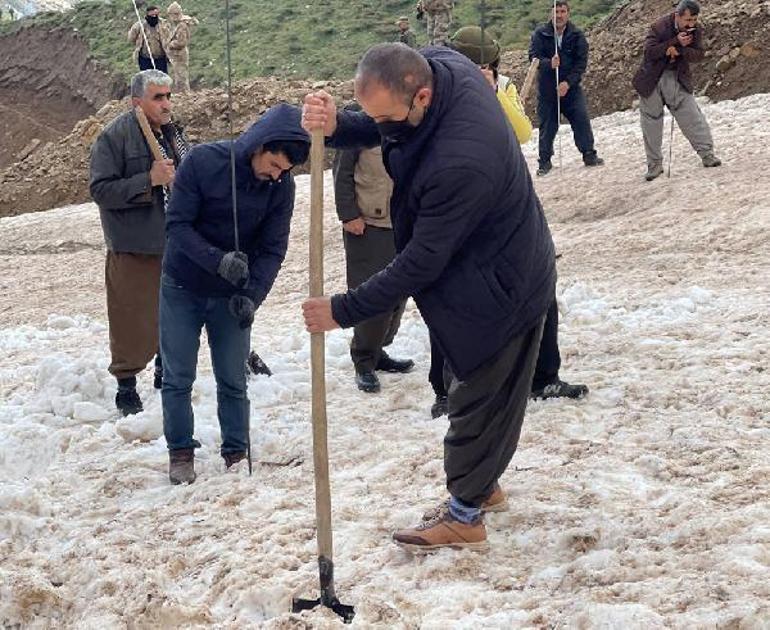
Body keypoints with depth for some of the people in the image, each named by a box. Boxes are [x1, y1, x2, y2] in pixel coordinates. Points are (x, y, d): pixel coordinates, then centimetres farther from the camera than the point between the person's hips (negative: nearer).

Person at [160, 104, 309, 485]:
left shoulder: (282, 186, -12)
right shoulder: (203, 161, -20)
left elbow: (273, 249, -10)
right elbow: (177, 225, -20)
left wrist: (252, 295, -25)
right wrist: (219, 261, -34)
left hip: (233, 296, 1)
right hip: (182, 289, -1)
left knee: (232, 381, 5)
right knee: (178, 378, 5)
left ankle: (236, 453, 19)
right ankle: (180, 452, 19)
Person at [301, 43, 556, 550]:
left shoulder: (460, 163, -40)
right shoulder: (439, 65, -15)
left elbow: (421, 263, -30)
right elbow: (377, 129, 1)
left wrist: (344, 311, -22)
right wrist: (334, 125, -22)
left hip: (498, 288, -9)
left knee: (479, 398, 6)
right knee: (471, 386, 23)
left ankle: (465, 515, 22)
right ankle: (482, 482, 41)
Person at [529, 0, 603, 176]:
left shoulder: (577, 35, -3)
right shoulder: (540, 34, -4)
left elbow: (581, 62, -7)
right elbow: (533, 56, -12)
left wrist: (568, 82, -19)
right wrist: (549, 63, -32)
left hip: (571, 87, 1)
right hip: (547, 87, -1)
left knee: (581, 119, -4)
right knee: (547, 124, 3)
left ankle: (589, 155, 9)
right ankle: (545, 160, 13)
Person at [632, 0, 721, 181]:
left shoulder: (695, 30, -7)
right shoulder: (660, 27, -19)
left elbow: (699, 54, -12)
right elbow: (649, 51, -27)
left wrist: (679, 51, -28)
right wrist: (676, 42, -30)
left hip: (676, 77, 2)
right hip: (652, 79, -2)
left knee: (691, 115, -8)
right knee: (651, 121, 4)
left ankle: (707, 154, -3)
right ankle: (654, 164, 14)